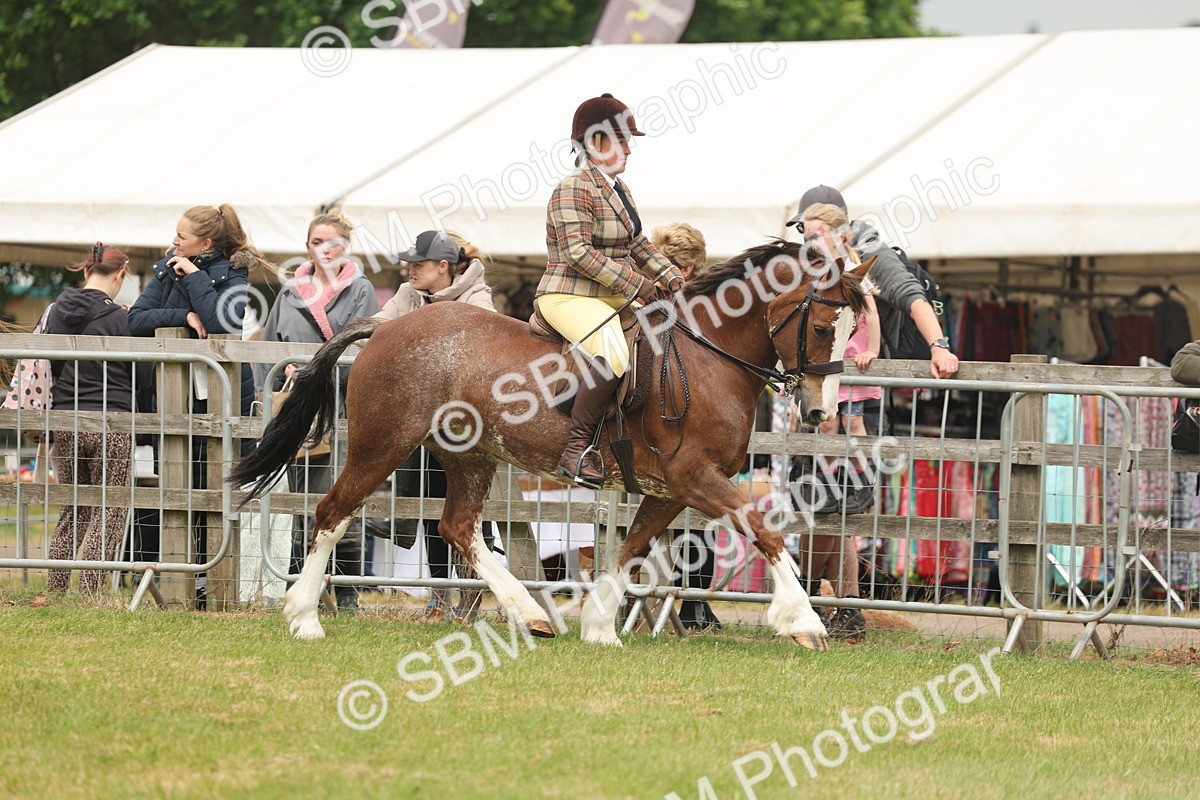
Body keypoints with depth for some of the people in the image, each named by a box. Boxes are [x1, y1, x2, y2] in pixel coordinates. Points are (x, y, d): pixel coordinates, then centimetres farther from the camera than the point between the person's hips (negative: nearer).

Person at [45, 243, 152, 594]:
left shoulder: (58, 311, 4)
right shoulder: (119, 319, -12)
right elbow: (143, 375, -5)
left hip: (65, 423, 5)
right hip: (110, 425, -5)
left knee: (73, 511, 18)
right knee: (110, 513, 2)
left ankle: (54, 590, 14)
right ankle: (88, 593, -7)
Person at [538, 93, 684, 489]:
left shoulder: (617, 189, 17)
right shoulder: (574, 190, -13)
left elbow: (638, 245, 25)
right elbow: (579, 253, -22)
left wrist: (670, 276, 7)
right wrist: (636, 284, -21)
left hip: (611, 298, 10)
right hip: (569, 297, -10)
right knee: (615, 351, -36)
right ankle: (577, 449, -33)